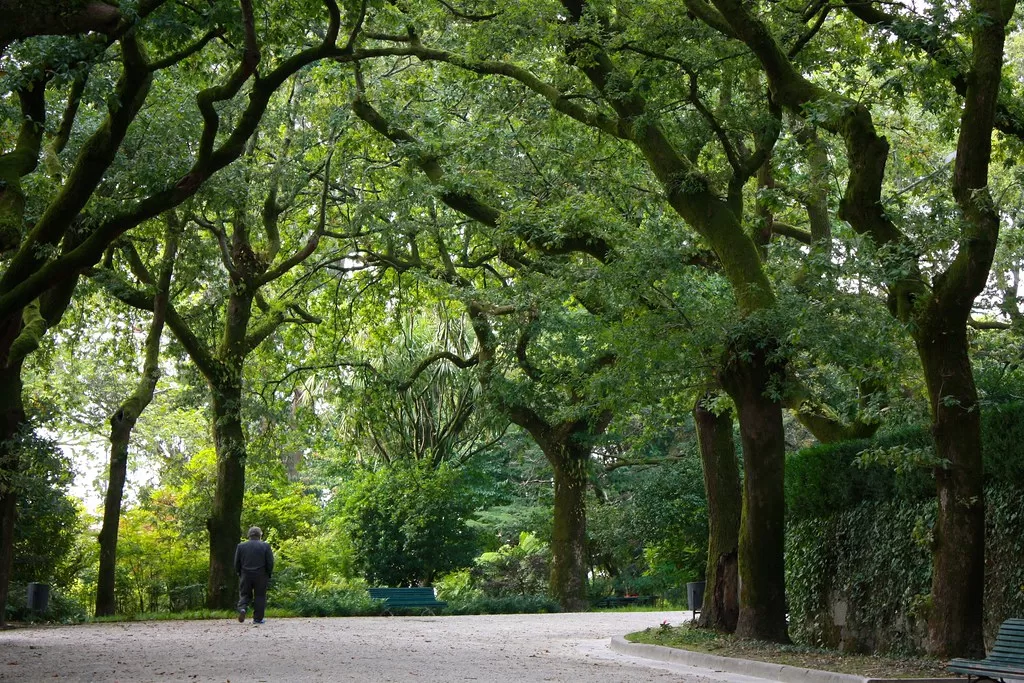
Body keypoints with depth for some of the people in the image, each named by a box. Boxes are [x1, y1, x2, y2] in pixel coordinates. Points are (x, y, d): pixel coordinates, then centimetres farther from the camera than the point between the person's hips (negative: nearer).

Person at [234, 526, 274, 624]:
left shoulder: (241, 546, 2)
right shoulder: (265, 546, -3)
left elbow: (237, 563, 4)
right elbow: (270, 563, -5)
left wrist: (239, 573, 17)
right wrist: (269, 574, 8)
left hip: (245, 575, 2)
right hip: (261, 576, -1)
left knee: (244, 594, 12)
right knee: (259, 596, 5)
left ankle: (242, 608, -15)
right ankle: (257, 618, 5)